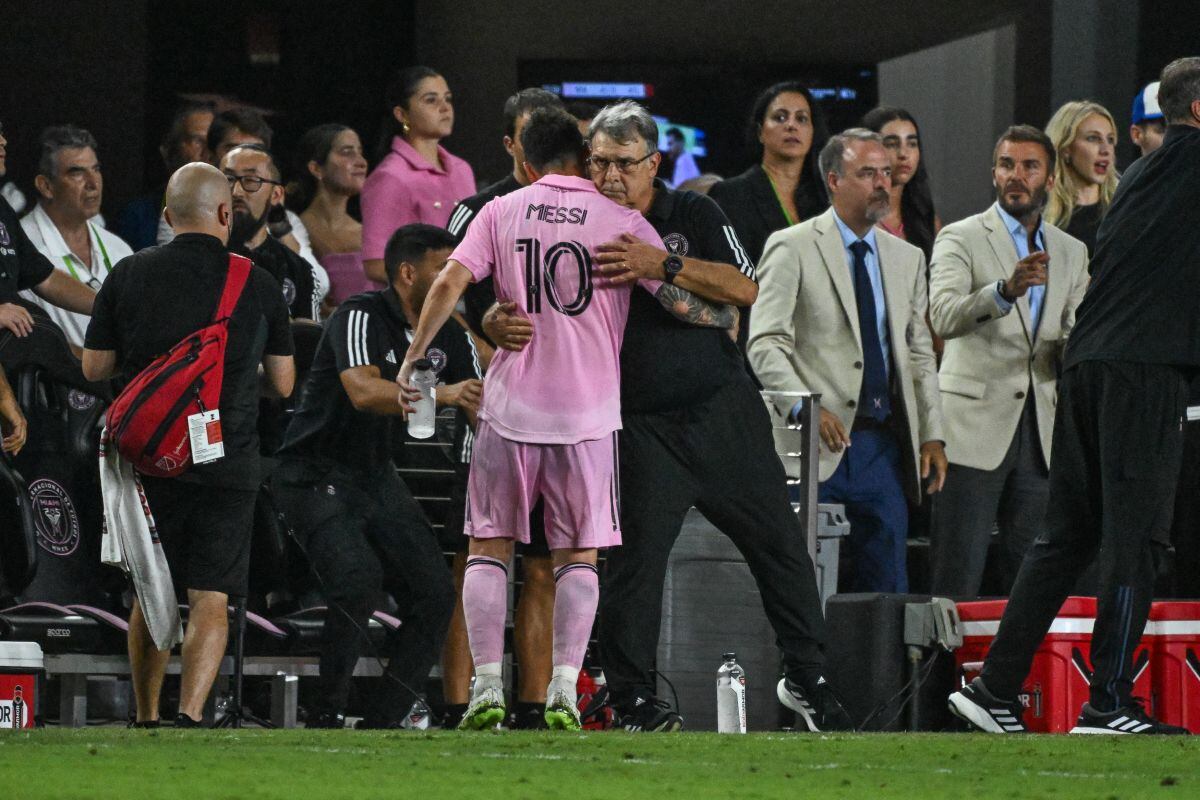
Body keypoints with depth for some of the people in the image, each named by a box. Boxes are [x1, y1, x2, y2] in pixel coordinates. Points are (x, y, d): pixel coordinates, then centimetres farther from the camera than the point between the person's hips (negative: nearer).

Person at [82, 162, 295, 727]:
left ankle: (145, 720, 21)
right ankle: (190, 712, -19)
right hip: (227, 463, -2)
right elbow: (283, 383, 7)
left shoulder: (129, 275, 0)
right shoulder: (257, 286, -1)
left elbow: (95, 367, 4)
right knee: (210, 597, -1)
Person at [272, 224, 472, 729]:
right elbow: (363, 392, -34)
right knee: (359, 577, -28)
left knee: (435, 595, -4)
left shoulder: (448, 335, 6)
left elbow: (482, 411, 10)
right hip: (316, 473, -8)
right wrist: (441, 394, -44)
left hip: (376, 477, 8)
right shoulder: (361, 318, -17)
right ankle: (328, 714, -16)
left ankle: (383, 722, 2)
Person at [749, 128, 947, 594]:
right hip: (819, 448, -5)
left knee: (888, 587, 3)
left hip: (885, 445, 5)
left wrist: (932, 435, 8)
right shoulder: (792, 249, -2)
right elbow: (766, 345, -8)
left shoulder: (907, 258, 16)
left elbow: (920, 354, 18)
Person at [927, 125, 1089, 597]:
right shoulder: (961, 239, -1)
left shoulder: (1071, 253, 16)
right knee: (957, 579, -8)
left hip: (1041, 430, 5)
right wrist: (1005, 290, -34)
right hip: (975, 426, -5)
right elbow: (943, 317, -17)